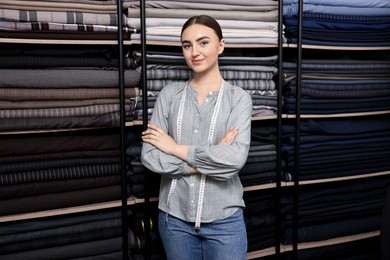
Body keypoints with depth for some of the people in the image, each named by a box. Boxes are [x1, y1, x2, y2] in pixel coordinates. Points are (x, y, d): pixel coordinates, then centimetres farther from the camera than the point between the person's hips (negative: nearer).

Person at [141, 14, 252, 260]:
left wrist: (175, 148, -13)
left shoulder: (238, 97, -5)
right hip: (174, 216, 2)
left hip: (224, 219, -2)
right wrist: (209, 160, -14)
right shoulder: (169, 94, 0)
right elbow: (149, 156, -8)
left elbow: (236, 158, -19)